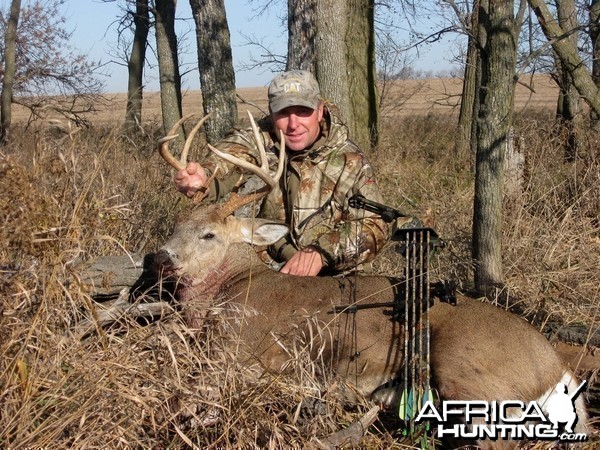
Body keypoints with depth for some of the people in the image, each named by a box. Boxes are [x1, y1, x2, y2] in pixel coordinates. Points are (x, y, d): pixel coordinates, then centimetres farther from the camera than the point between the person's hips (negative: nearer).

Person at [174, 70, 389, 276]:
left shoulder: (349, 161, -3)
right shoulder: (260, 140, -2)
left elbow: (375, 226, -10)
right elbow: (232, 151, -25)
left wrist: (321, 251, -26)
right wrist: (203, 177, -49)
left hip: (326, 280, -3)